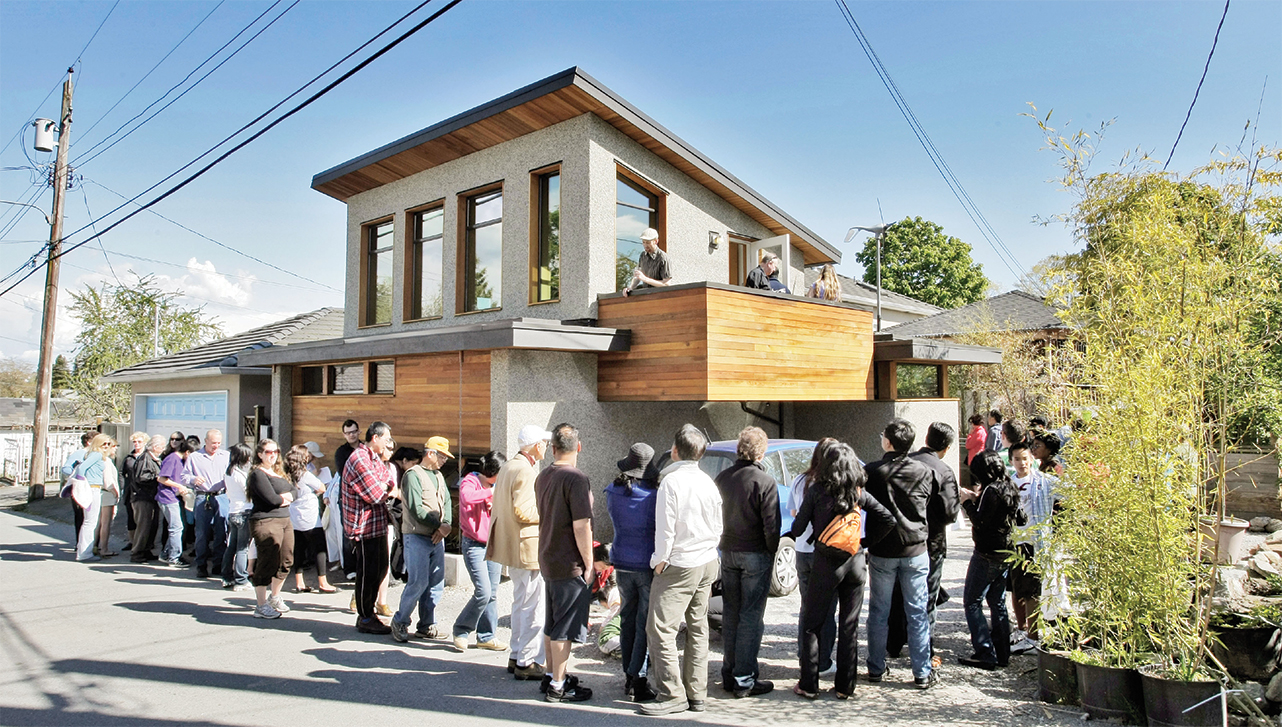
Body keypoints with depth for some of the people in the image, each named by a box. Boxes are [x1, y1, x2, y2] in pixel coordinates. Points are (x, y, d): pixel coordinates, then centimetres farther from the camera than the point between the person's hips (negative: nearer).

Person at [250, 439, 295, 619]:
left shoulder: (279, 472, 19)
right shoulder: (258, 474, -8)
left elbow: (292, 492, 11)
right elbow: (272, 499, -17)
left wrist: (282, 497, -8)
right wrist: (285, 498, 0)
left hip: (285, 520, 9)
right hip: (265, 522, -8)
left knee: (286, 562, 12)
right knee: (267, 564, -6)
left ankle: (274, 597, 31)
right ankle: (261, 607, 3)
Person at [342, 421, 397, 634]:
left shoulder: (374, 458, 15)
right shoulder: (360, 460, -19)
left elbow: (389, 486, 9)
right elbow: (377, 495, -22)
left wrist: (386, 487, -13)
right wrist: (388, 488, -2)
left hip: (377, 525, 10)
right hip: (365, 526, -10)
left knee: (380, 568, 17)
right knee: (368, 572, -1)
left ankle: (368, 612, 29)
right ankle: (365, 619, 12)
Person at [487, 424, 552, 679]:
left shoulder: (508, 467, 13)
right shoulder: (526, 471, -19)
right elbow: (523, 511, -25)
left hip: (513, 547, 11)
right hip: (529, 548, -11)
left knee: (521, 603, 19)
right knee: (532, 606, -3)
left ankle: (516, 657, 26)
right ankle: (527, 662, 4)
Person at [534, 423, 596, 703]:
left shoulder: (542, 477, 8)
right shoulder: (576, 479, -18)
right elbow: (581, 526, -21)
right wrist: (589, 564, -13)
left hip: (548, 561, 8)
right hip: (570, 564, -8)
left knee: (552, 625, 18)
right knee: (564, 628, 1)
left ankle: (551, 675, 30)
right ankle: (558, 686, 8)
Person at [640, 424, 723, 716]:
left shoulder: (671, 481, -15)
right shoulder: (708, 482, 7)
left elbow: (666, 528, -16)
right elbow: (718, 528, 13)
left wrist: (660, 561, -5)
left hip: (678, 566, -8)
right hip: (707, 564, 8)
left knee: (661, 630, -2)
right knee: (698, 629, 13)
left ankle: (672, 695, -1)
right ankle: (697, 693, 18)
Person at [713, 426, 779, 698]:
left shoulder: (722, 478, 2)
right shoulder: (764, 482, -14)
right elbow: (771, 525, -15)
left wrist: (723, 544, 15)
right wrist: (772, 552, 0)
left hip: (728, 552, 5)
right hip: (755, 555, -5)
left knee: (730, 614, 14)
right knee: (751, 617, 1)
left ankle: (729, 674, 23)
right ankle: (744, 680, 5)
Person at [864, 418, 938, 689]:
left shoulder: (872, 472, -10)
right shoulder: (925, 473, -5)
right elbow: (933, 508, 7)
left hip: (882, 552, -1)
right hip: (915, 551, 1)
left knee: (878, 612, 10)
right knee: (917, 613, 8)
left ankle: (876, 668, 19)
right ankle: (922, 673, 12)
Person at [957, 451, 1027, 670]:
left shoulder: (992, 491, -18)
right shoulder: (1009, 489, 9)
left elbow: (980, 521, -24)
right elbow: (1021, 519, 18)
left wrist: (968, 502, -10)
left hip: (987, 555, -9)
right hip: (1006, 553, 9)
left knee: (972, 603, -2)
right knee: (997, 603, 16)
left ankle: (985, 654, -5)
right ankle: (1002, 653, 20)